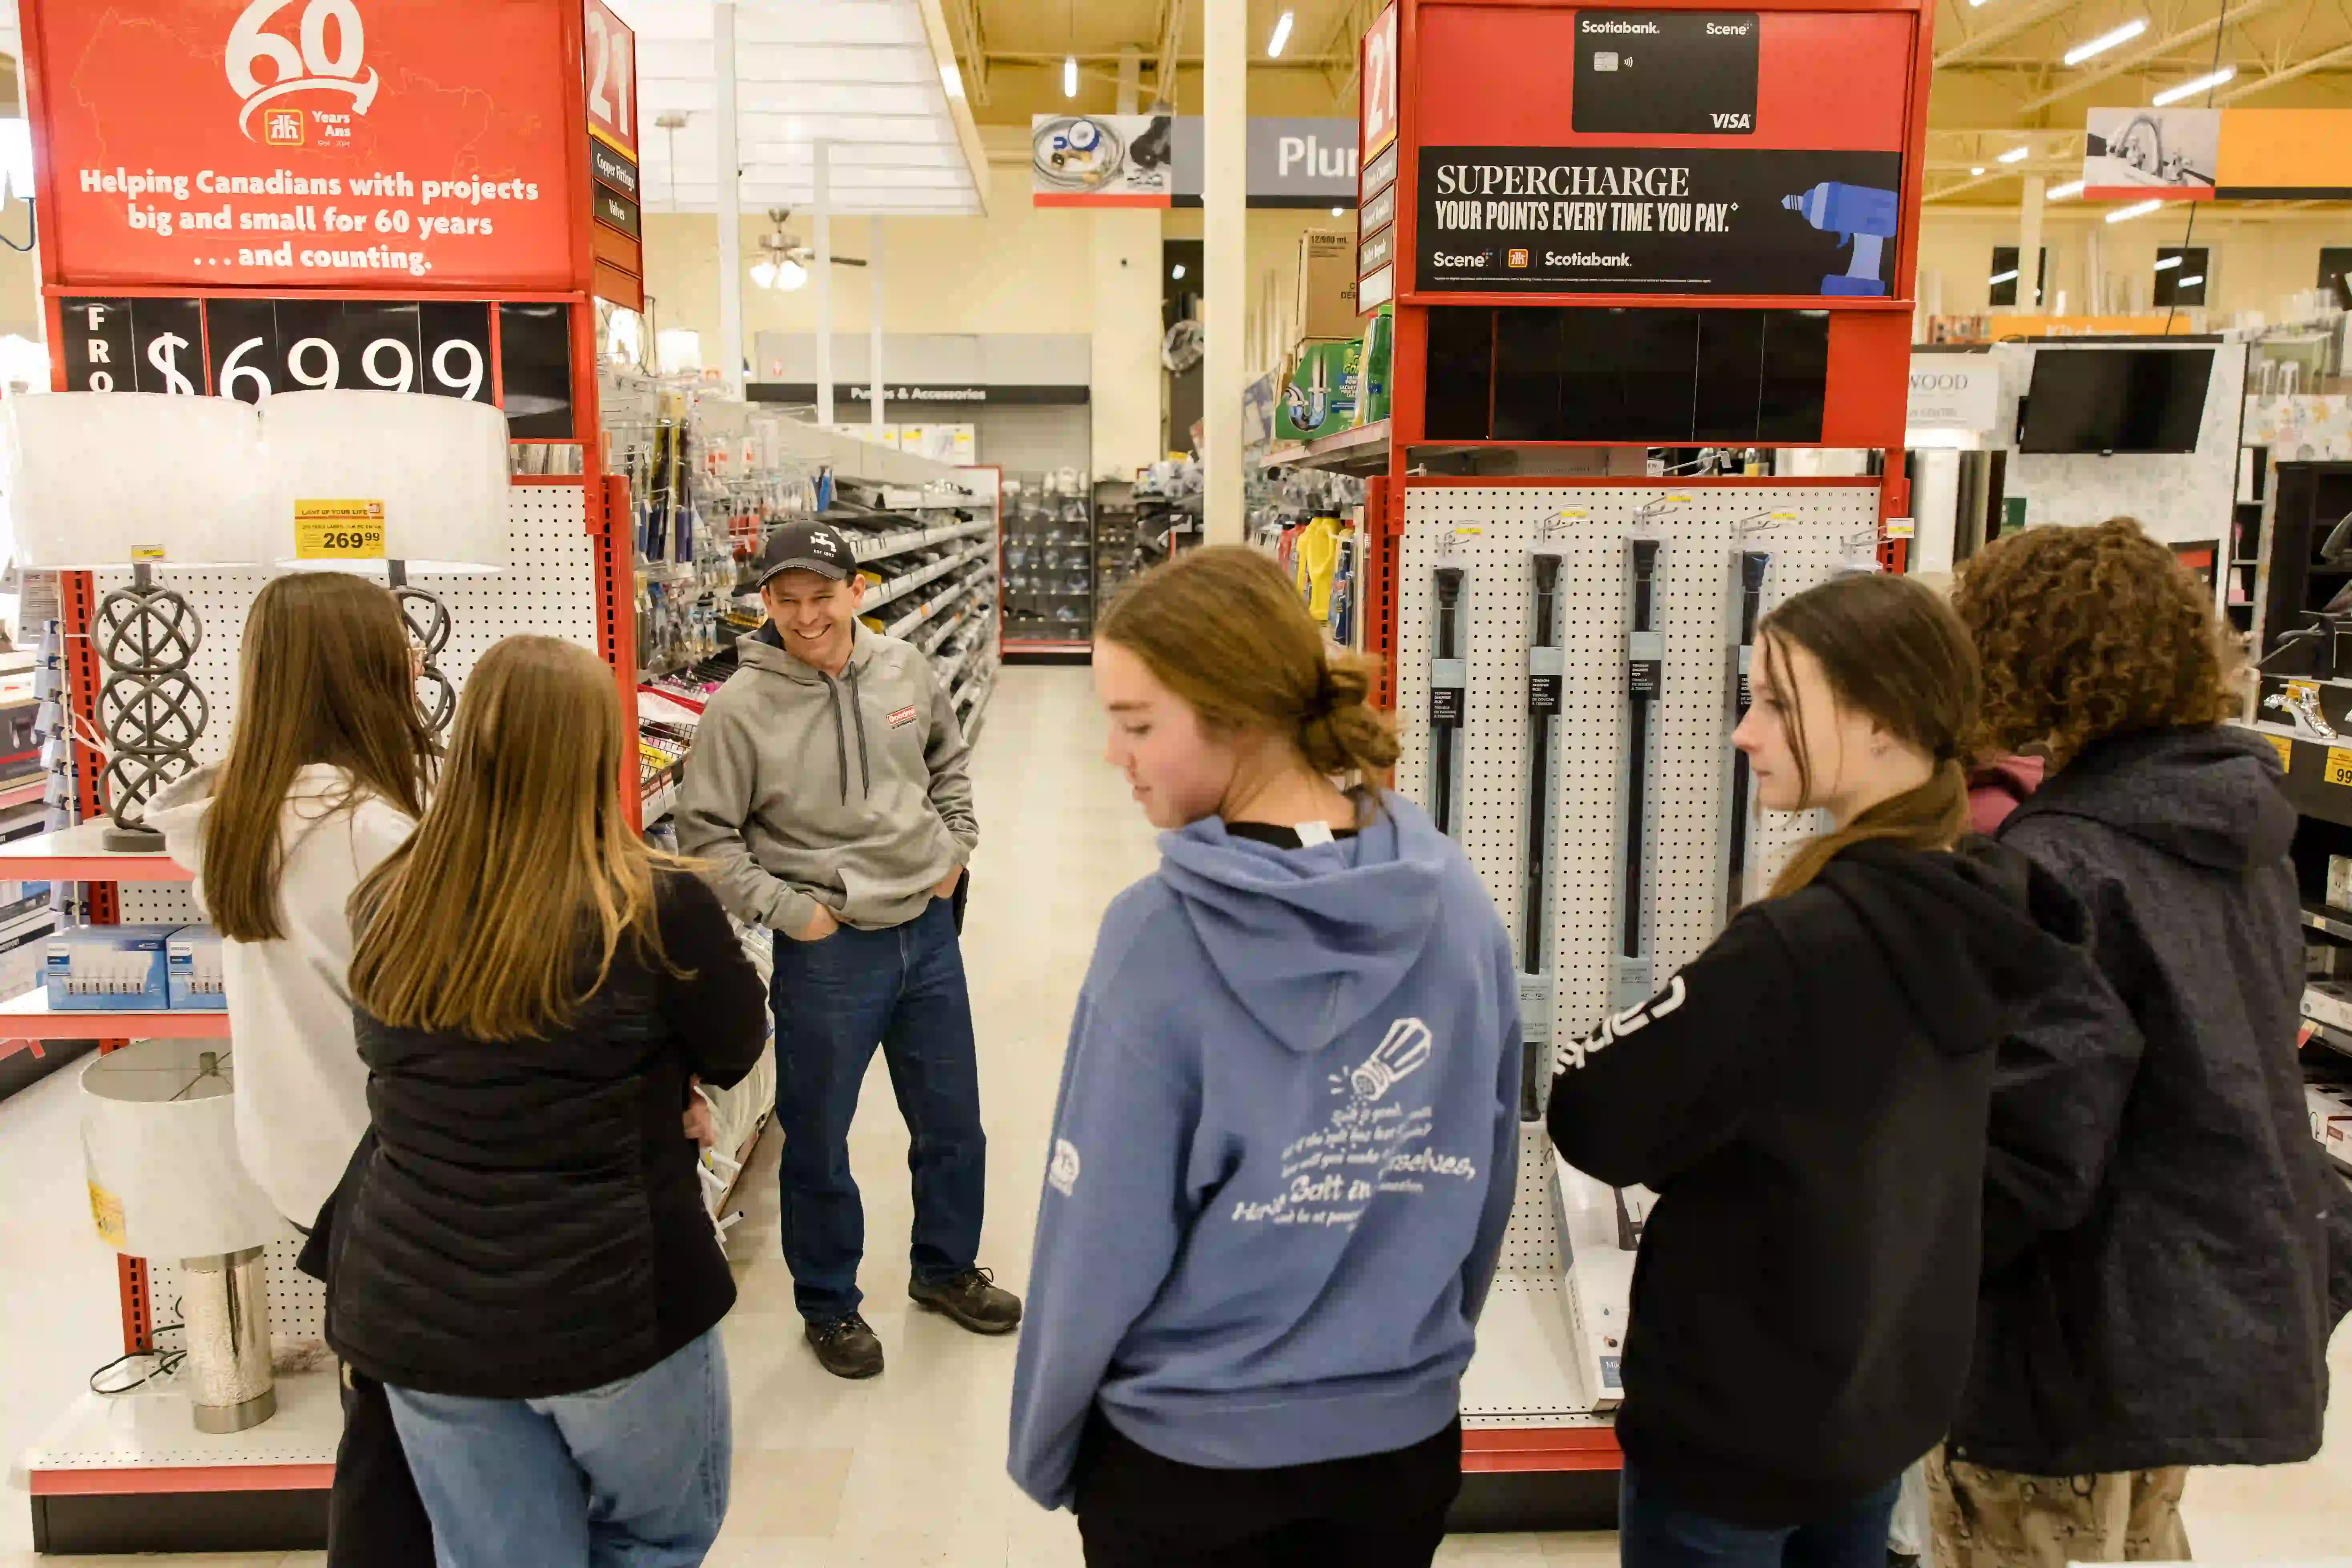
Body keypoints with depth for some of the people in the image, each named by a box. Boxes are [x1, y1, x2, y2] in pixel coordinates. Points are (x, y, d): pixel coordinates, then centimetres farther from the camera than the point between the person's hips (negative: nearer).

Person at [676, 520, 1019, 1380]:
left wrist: (957, 842, 9)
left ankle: (946, 1267, 43)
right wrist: (783, 910, -14)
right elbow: (706, 836, -8)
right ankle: (829, 1304, 35)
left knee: (953, 1122, 19)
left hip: (927, 929, 4)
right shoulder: (742, 706, -15)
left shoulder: (905, 669, -3)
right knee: (818, 1143, 12)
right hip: (826, 951, -4)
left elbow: (949, 757, 17)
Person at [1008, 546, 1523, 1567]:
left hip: (1189, 1457, -3)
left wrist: (1042, 1452, 0)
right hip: (1407, 1441, 4)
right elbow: (1489, 1181, 1)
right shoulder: (1457, 901, -10)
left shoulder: (1159, 935, -24)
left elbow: (1100, 1243, -17)